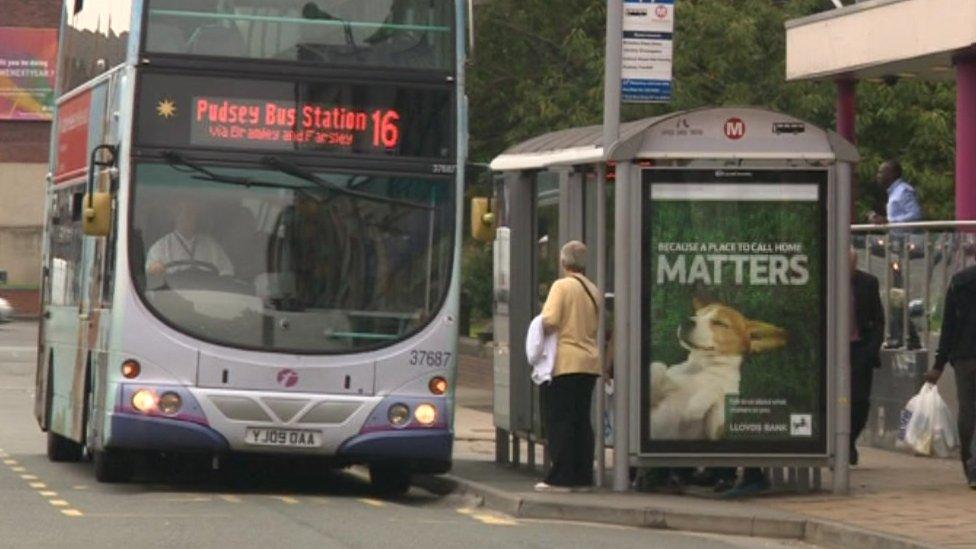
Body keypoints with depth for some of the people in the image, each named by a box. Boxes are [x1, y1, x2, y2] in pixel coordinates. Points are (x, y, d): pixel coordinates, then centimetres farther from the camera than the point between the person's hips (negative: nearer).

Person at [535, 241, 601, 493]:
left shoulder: (562, 286, -9)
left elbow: (549, 321, -17)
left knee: (559, 421, -3)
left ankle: (560, 478, -6)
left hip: (565, 362, -7)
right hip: (590, 361, 7)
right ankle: (583, 477, 10)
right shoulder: (593, 290, 12)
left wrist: (542, 327, 2)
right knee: (582, 420, 10)